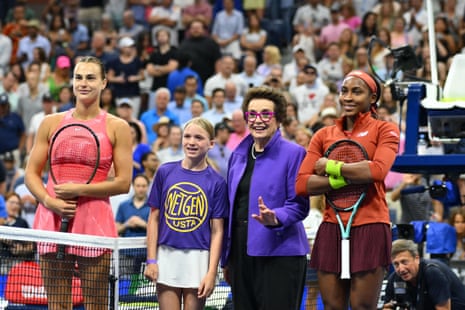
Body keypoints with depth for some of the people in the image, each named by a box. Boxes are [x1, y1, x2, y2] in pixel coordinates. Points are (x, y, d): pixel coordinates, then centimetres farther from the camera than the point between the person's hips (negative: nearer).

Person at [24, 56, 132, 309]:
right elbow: (31, 174, 10)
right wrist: (49, 201, -9)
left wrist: (79, 190, -12)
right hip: (52, 219, 2)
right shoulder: (51, 123, 10)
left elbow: (123, 182, -1)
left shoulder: (117, 127, 4)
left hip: (94, 223, -2)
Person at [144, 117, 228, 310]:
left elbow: (217, 231, -1)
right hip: (167, 256, 1)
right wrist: (151, 260, 1)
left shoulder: (216, 182, 0)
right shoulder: (165, 172, 4)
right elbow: (154, 219, 7)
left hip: (198, 259, -1)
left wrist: (212, 272, -7)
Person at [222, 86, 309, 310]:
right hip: (241, 252, 6)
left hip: (279, 253, -6)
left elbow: (299, 205, -8)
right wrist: (226, 258, 20)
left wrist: (275, 218, -28)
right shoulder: (238, 155, 14)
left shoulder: (293, 153, -5)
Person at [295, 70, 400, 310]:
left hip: (369, 228, -4)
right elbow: (301, 185, 2)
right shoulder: (323, 135, 13)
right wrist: (345, 179, -11)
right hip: (331, 228, 4)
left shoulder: (385, 130, 3)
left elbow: (378, 170, -17)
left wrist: (331, 167, -6)